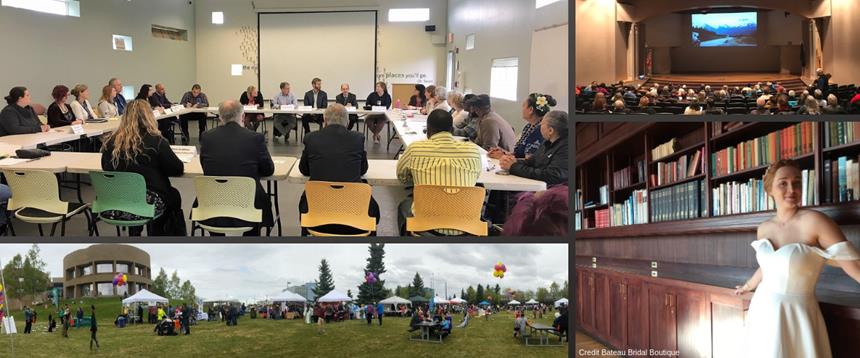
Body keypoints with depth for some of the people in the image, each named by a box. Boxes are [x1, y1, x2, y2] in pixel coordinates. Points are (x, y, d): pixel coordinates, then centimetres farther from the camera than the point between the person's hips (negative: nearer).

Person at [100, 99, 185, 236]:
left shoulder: (111, 142, -1)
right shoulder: (156, 141, -11)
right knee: (174, 195, 27)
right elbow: (178, 169, -6)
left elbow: (106, 168, 15)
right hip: (147, 206, -4)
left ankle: (134, 233, 41)